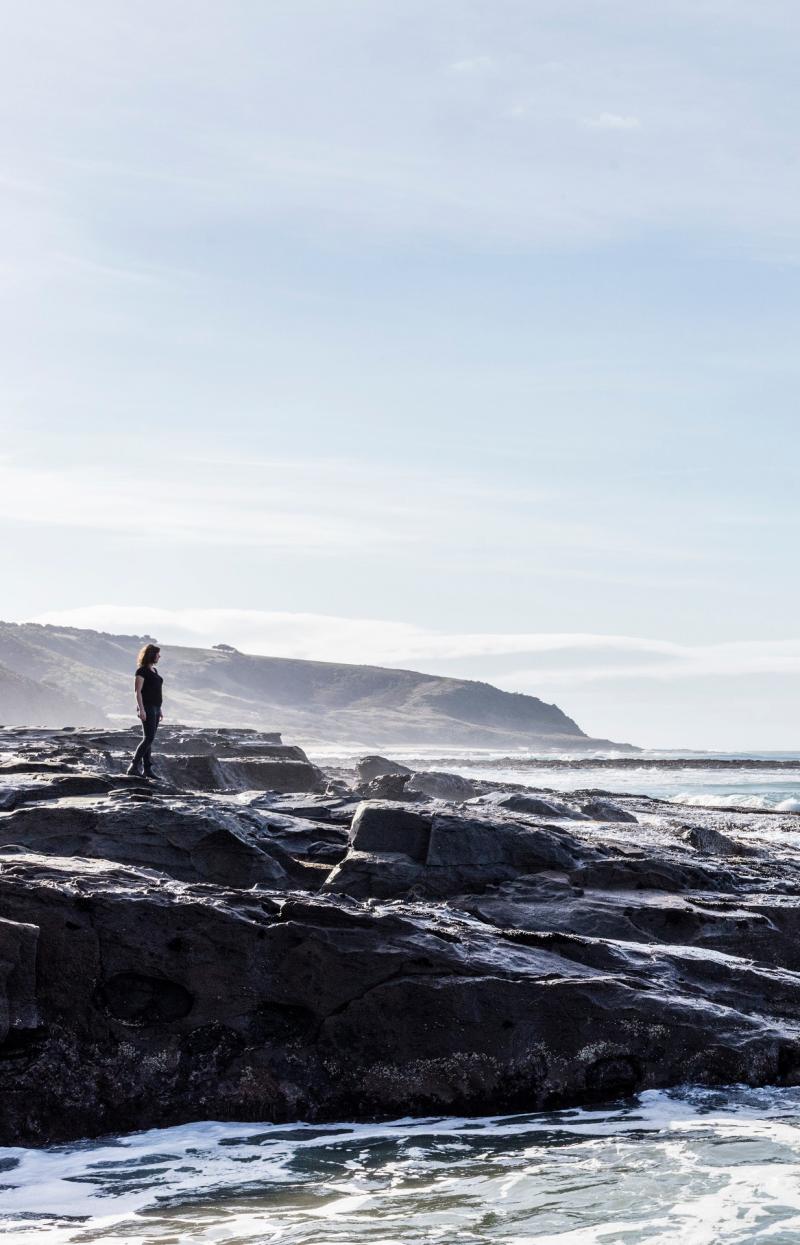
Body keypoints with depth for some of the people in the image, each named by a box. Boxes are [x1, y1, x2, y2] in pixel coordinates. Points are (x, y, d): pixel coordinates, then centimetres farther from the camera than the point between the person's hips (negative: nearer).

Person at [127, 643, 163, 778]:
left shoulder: (154, 670, 16)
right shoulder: (142, 671, -10)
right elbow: (138, 691, -14)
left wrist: (160, 710, 20)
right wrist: (141, 709, -21)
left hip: (155, 708, 8)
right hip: (147, 707, -8)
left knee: (149, 739, 7)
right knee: (148, 738, -14)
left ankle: (147, 769, 8)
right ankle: (134, 766, -13)